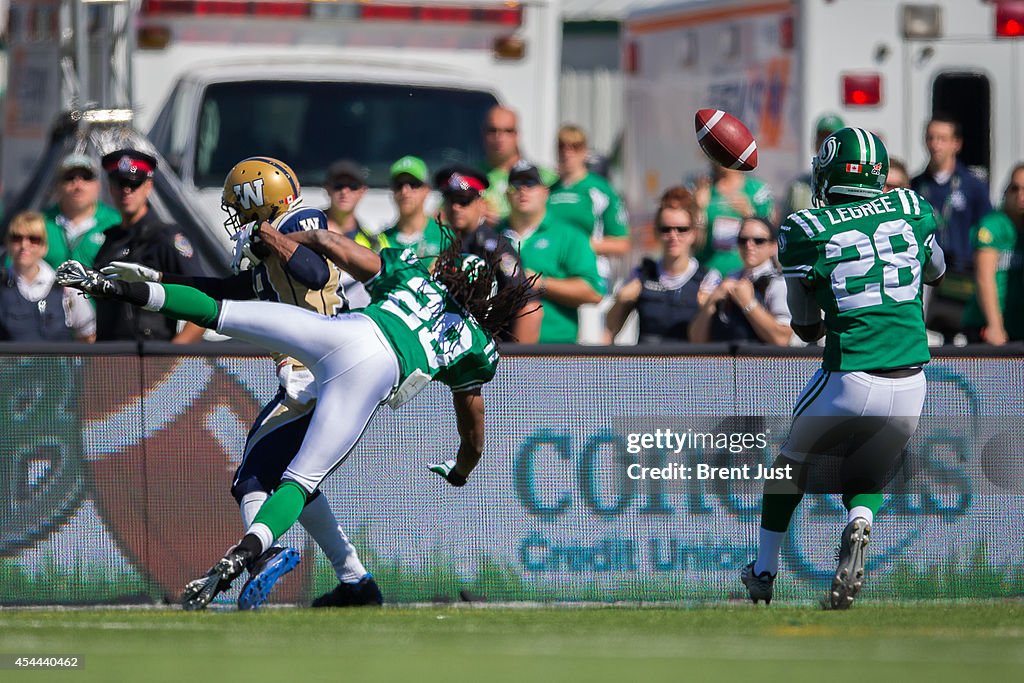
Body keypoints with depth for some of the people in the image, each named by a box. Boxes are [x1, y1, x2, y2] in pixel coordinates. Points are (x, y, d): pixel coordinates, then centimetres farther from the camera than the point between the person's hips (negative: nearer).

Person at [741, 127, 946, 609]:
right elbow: (936, 272, 27)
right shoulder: (912, 210, 5)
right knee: (862, 479, 22)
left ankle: (764, 572, 32)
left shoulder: (808, 231, -5)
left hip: (851, 382, -3)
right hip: (911, 384, 3)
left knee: (792, 465, 25)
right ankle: (859, 525, -13)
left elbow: (807, 329, 5)